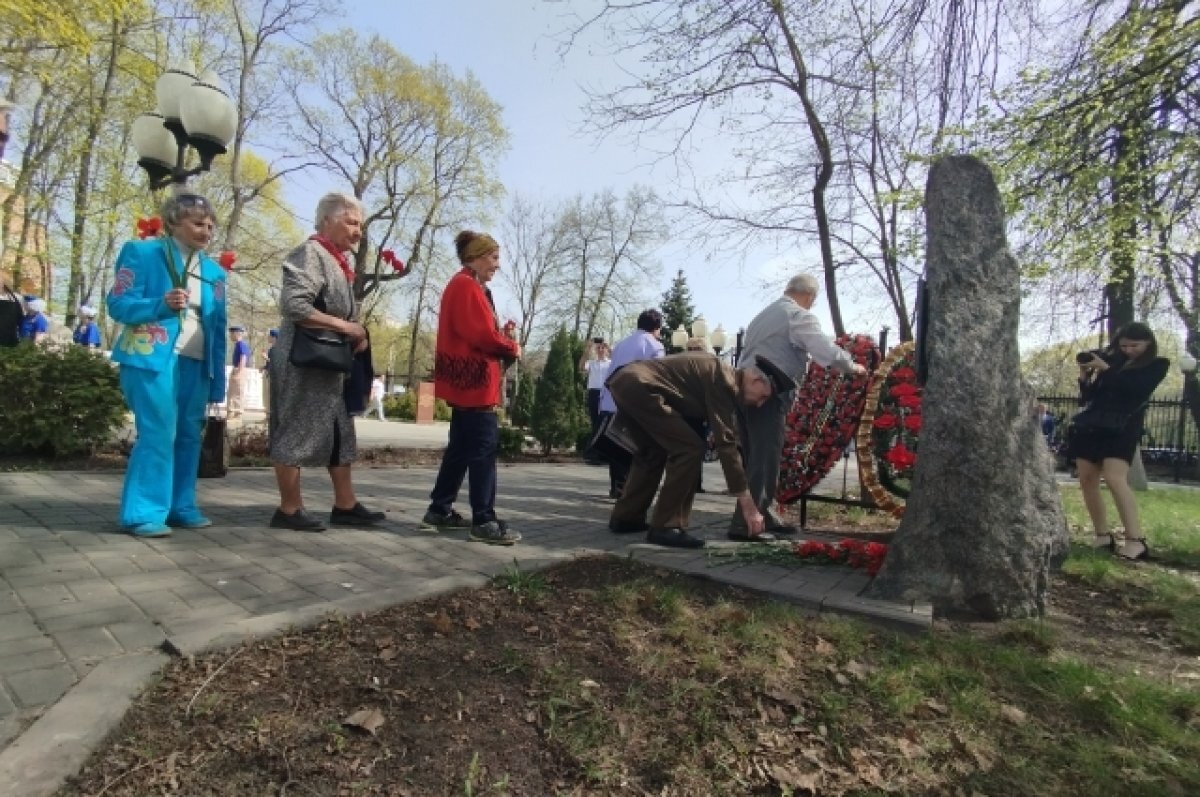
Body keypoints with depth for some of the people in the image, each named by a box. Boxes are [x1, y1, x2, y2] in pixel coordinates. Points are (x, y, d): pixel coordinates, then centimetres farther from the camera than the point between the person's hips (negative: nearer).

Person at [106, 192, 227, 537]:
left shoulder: (214, 271, 15)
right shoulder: (142, 252, 2)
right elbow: (118, 304, -4)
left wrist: (218, 380, 7)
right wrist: (162, 304, -23)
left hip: (197, 362, 6)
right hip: (153, 358, -5)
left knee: (189, 435, 7)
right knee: (158, 433, -10)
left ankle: (180, 507, 16)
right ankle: (144, 512, -1)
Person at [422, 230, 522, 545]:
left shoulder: (465, 286, 21)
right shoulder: (467, 286, -12)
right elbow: (483, 335, -20)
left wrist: (504, 343, 4)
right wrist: (512, 348, -5)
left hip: (467, 381, 11)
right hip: (474, 381, -11)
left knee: (461, 447, 14)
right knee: (483, 449, -9)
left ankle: (439, 510, 21)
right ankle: (484, 521, -5)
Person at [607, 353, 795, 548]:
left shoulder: (722, 379, 21)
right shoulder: (723, 380, -8)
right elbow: (726, 444, -12)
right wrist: (748, 504, -9)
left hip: (625, 382, 10)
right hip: (639, 385, -10)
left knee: (654, 452, 24)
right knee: (689, 449, -9)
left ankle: (625, 517, 29)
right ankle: (665, 527, -2)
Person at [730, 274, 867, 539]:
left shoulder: (764, 314, 26)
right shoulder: (799, 316, -3)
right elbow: (828, 352, -9)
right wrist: (853, 367, 7)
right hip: (769, 393, -9)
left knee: (755, 458, 13)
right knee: (764, 460, -8)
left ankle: (763, 514, 20)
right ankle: (744, 524, -8)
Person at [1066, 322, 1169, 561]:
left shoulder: (1157, 365, 7)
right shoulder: (1110, 361, 14)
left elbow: (1134, 389, -12)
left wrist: (1105, 370, -10)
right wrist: (1085, 375, -2)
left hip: (1122, 427, -4)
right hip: (1090, 424, 5)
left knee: (1114, 478, -20)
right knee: (1087, 479, 1)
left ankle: (1136, 540, -17)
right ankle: (1103, 535, 10)